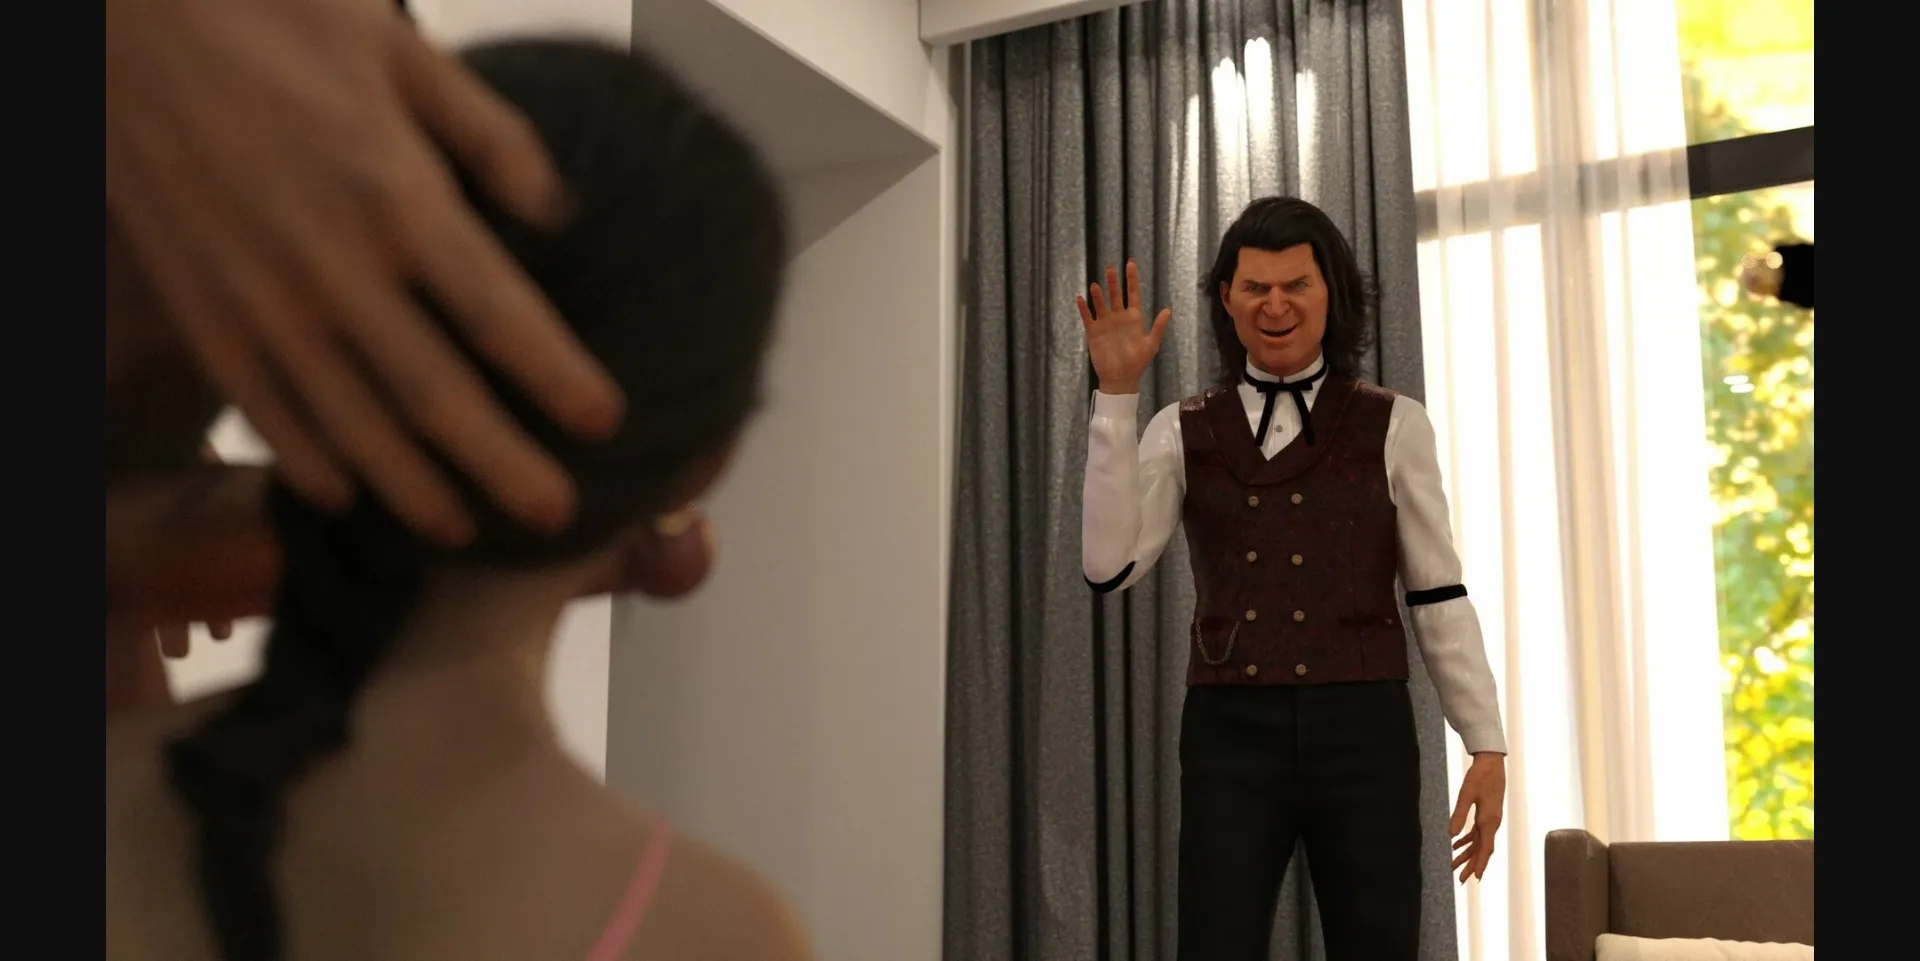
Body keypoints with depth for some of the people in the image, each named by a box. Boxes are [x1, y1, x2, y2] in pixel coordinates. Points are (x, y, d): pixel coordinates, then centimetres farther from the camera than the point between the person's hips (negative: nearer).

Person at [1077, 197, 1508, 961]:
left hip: (1363, 728, 0)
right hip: (1231, 733, 0)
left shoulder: (1393, 427, 5)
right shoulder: (1185, 432, 7)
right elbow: (1110, 564, -6)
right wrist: (1117, 394, -8)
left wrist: (1487, 744, 1)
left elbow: (1439, 596, 5)